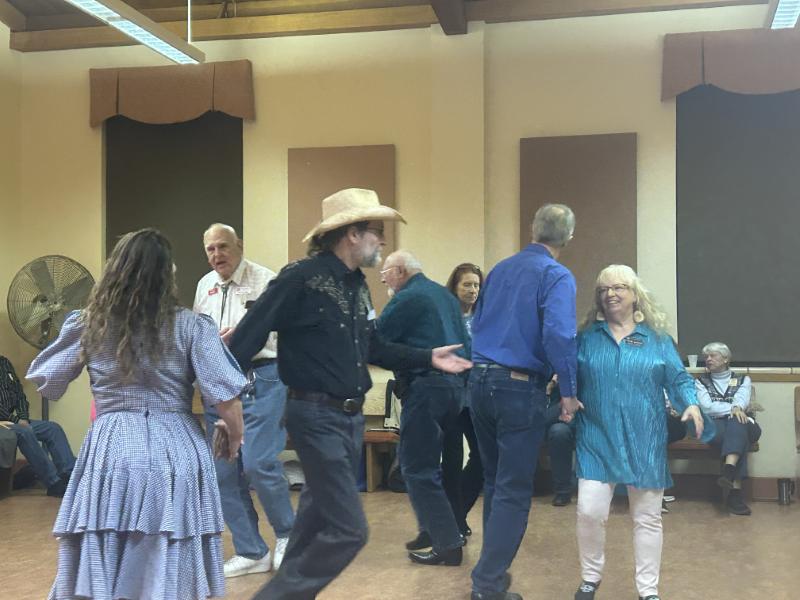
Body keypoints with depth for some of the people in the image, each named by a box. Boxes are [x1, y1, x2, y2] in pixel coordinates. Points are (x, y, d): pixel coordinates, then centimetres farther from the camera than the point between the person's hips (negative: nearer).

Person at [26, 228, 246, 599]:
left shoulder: (88, 325, 2)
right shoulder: (190, 326, -4)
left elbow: (45, 384, 12)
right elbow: (227, 398, -9)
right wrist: (232, 434, 12)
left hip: (111, 450, 1)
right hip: (175, 452, -1)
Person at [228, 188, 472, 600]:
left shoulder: (357, 284, 11)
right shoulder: (301, 278, -16)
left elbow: (372, 348, 20)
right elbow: (247, 338, -17)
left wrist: (427, 358, 14)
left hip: (351, 415, 9)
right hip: (317, 416, -9)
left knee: (318, 519, 19)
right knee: (348, 530, -10)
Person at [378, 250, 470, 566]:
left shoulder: (406, 298, -9)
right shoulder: (444, 295, 18)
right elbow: (463, 341, 22)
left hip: (426, 386, -9)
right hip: (455, 383, 9)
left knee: (417, 468, -3)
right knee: (428, 462, 20)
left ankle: (448, 546, -3)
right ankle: (434, 529, 26)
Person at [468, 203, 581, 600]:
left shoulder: (499, 269, 11)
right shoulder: (556, 276, -10)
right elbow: (559, 336, -23)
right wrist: (569, 392, -15)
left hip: (480, 381, 7)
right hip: (519, 388, -7)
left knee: (494, 481, 20)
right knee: (514, 490, 1)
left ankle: (494, 566, 31)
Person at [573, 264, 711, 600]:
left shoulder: (657, 338, 5)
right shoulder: (587, 337, 7)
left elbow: (678, 379, 2)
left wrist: (691, 404, -17)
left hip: (644, 442, 0)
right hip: (598, 440, 0)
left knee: (647, 517, 7)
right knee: (589, 510, -7)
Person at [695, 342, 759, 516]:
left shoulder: (743, 380, 21)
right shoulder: (701, 382, 19)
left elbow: (742, 398, -3)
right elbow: (706, 407, -1)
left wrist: (737, 408, -28)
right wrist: (732, 408, -14)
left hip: (740, 425, 1)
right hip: (714, 426, 0)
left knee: (736, 424, -39)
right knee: (738, 438, -36)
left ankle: (728, 470, -59)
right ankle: (735, 492, -47)